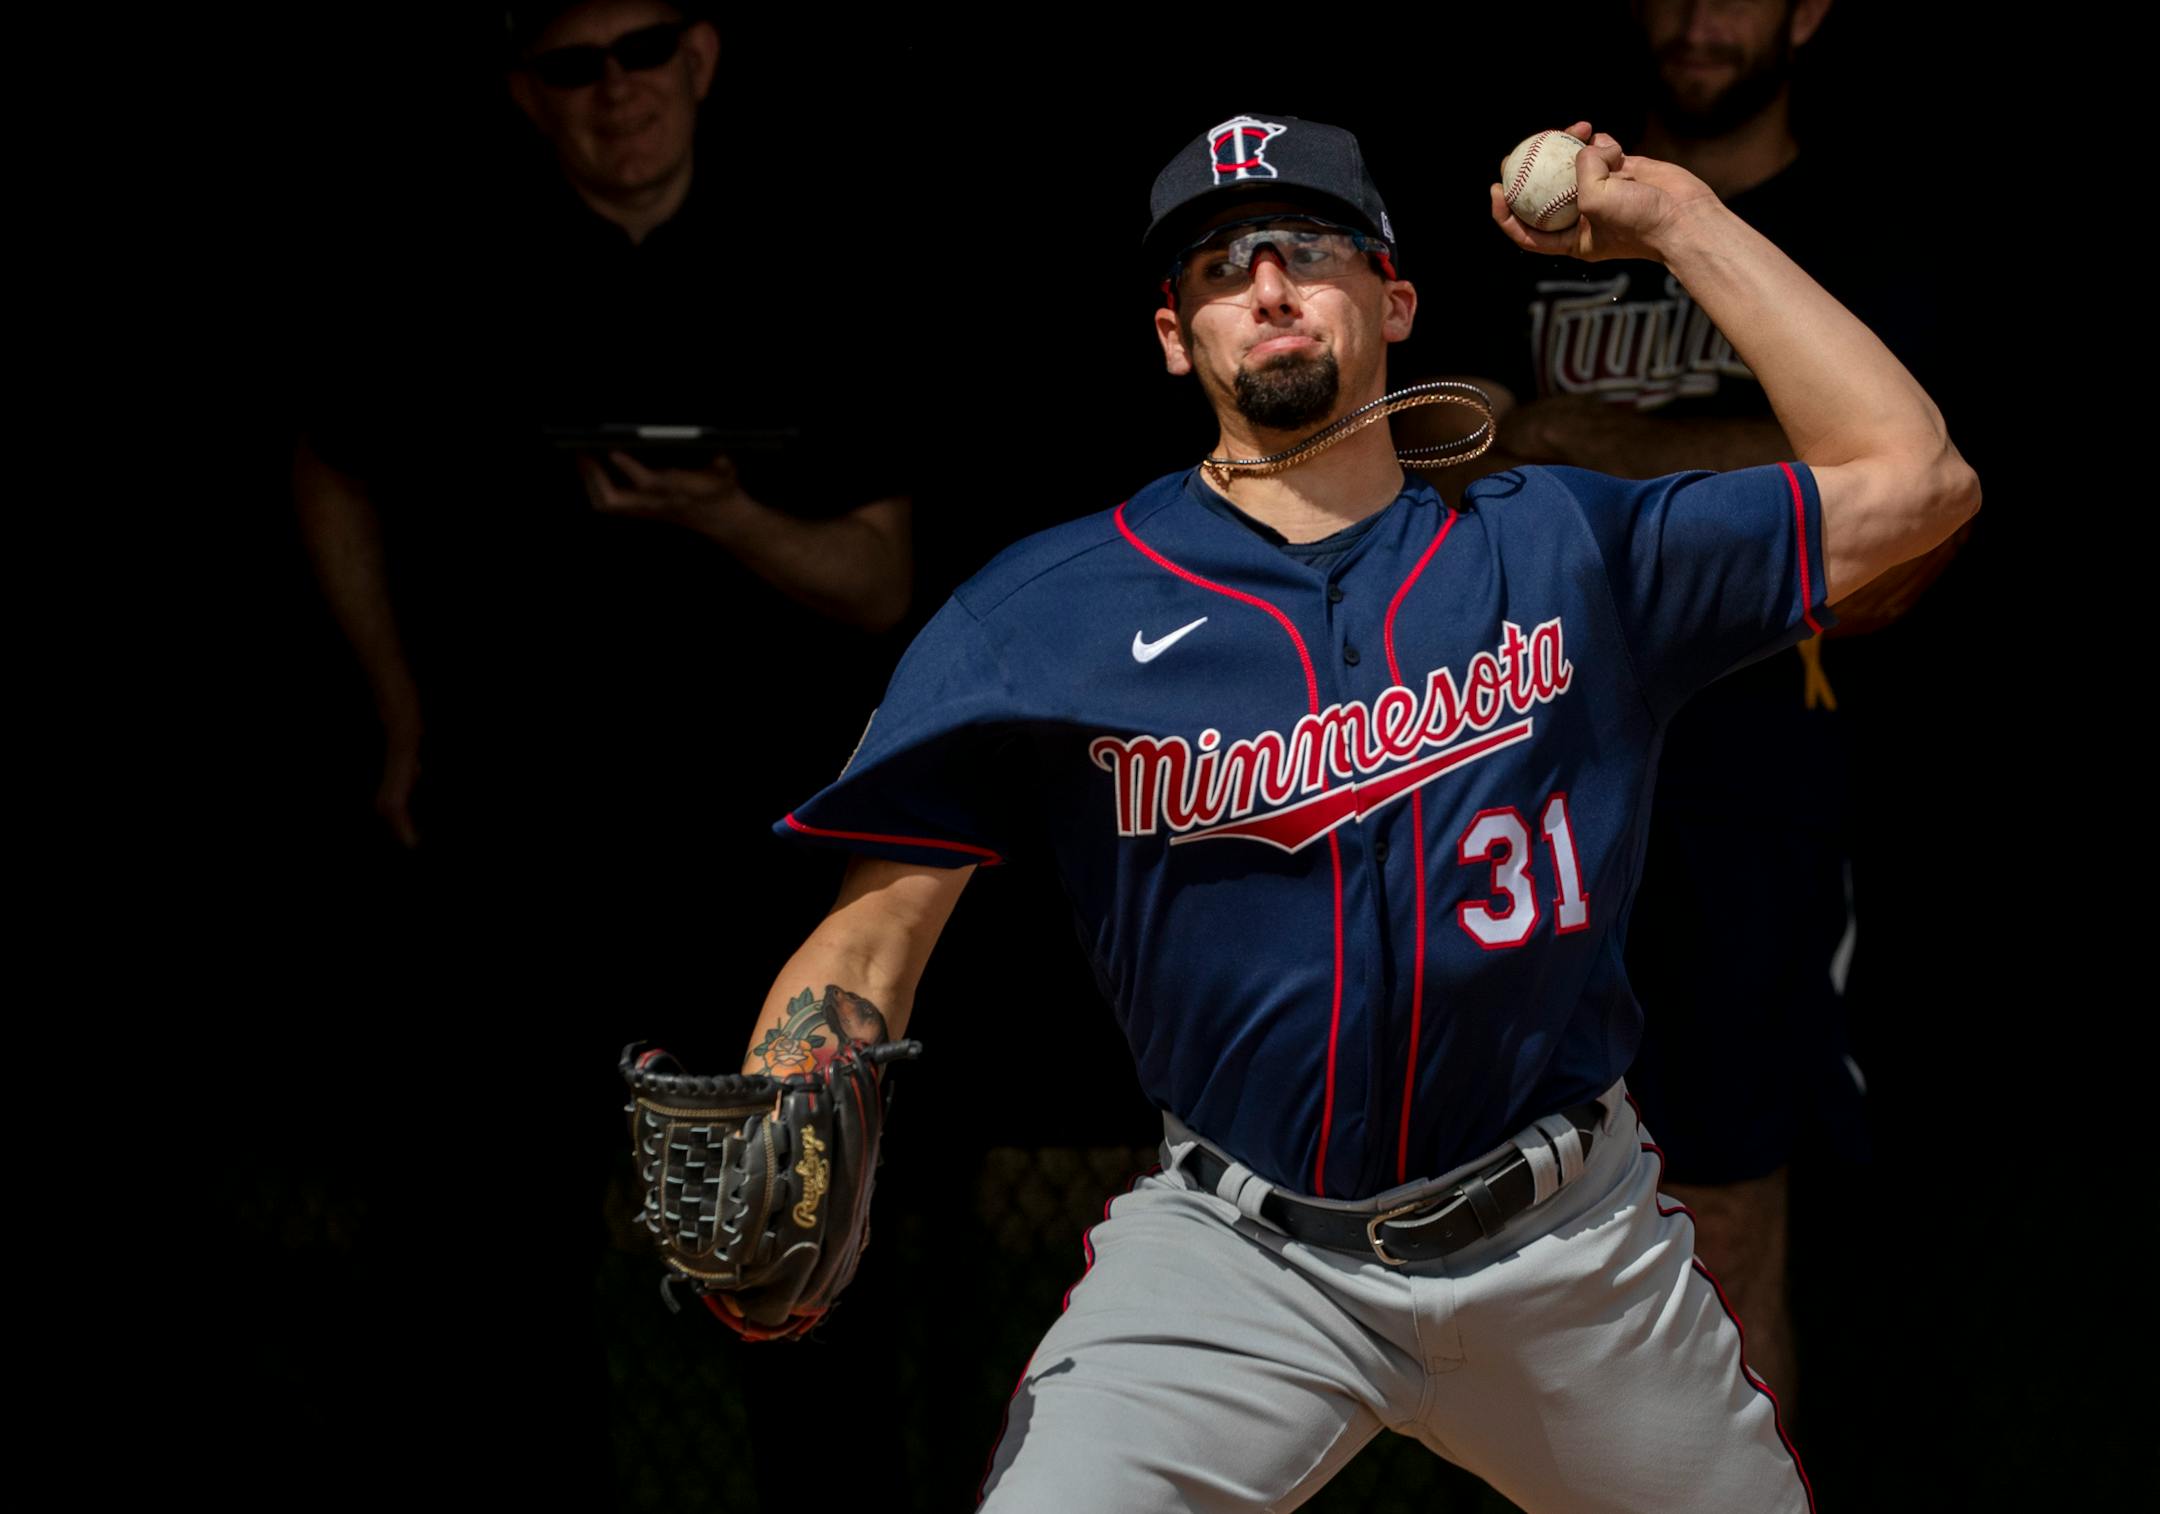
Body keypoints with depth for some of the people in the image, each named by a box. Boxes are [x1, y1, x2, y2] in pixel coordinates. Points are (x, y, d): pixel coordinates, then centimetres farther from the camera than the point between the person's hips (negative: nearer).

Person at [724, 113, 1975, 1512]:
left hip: (1567, 1243, 2)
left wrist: (1681, 224, -1)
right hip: (1232, 1256, -2)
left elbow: (1912, 478, 0)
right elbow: (872, 937, -7)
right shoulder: (1048, 610, -3)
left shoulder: (1564, 550, 3)